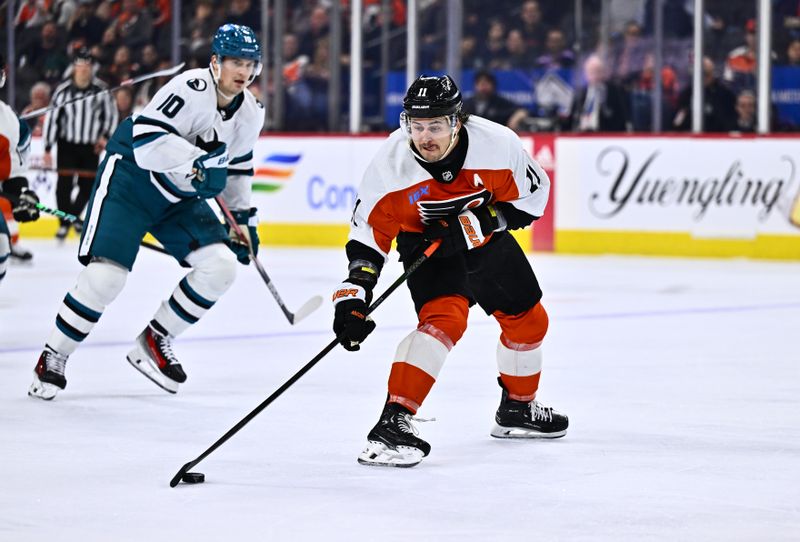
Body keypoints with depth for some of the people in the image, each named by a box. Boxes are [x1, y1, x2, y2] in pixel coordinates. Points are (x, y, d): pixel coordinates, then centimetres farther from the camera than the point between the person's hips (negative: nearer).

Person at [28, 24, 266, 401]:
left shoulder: (251, 115, 1)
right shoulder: (192, 88, -24)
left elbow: (237, 165, 19)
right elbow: (146, 138, -33)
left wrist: (243, 215, 19)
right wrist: (198, 161, -36)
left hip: (180, 197, 7)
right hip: (129, 182, -7)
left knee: (220, 267, -7)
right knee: (105, 275, -18)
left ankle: (154, 341, 10)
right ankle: (53, 358, 1)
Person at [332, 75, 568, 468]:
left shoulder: (496, 144, -29)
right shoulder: (391, 163, -29)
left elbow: (533, 193, -15)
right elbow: (369, 230, -21)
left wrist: (479, 222, -27)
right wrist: (353, 295, -28)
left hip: (486, 238, 4)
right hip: (426, 244, -4)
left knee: (527, 319, 15)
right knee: (444, 318, -29)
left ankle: (518, 409, 42)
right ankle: (393, 422, -33)